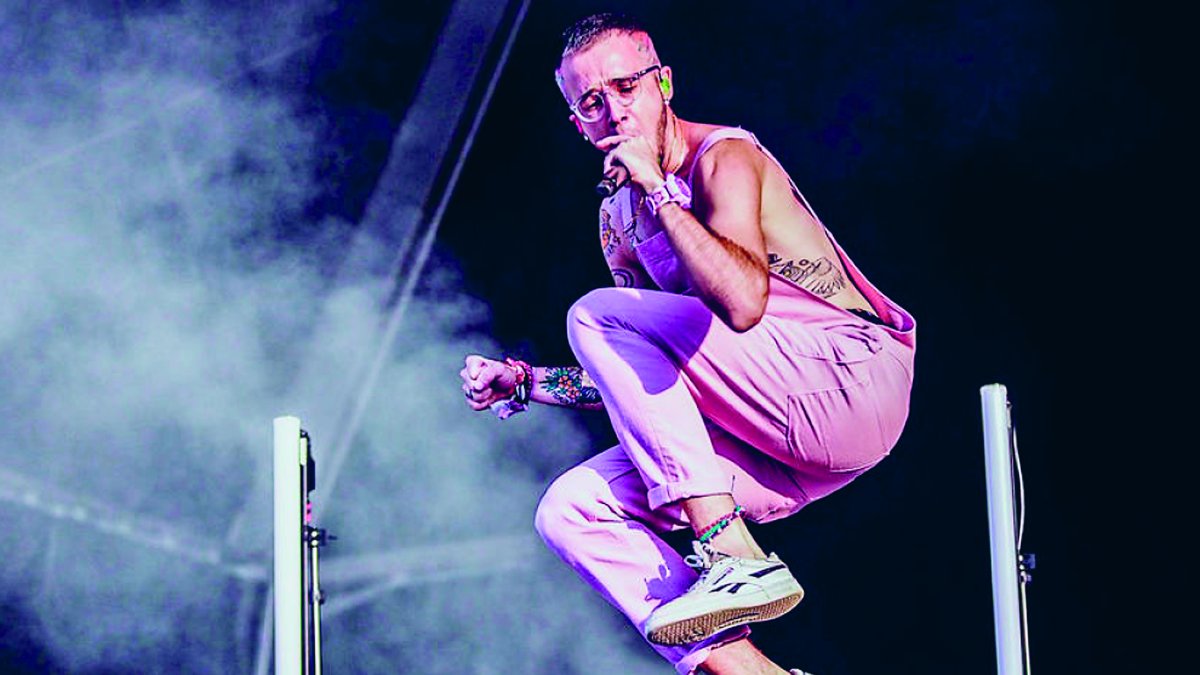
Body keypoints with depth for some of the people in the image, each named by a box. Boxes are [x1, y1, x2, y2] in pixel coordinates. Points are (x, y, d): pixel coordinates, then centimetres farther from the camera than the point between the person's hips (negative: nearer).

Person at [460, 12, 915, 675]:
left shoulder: (725, 157, -10)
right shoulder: (618, 217, 15)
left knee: (598, 316, -17)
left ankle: (733, 557, -22)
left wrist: (657, 189, -22)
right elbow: (639, 382, 22)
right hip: (779, 444, 8)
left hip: (853, 381, -8)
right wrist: (523, 383, 10)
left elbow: (743, 301, -30)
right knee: (570, 510, -6)